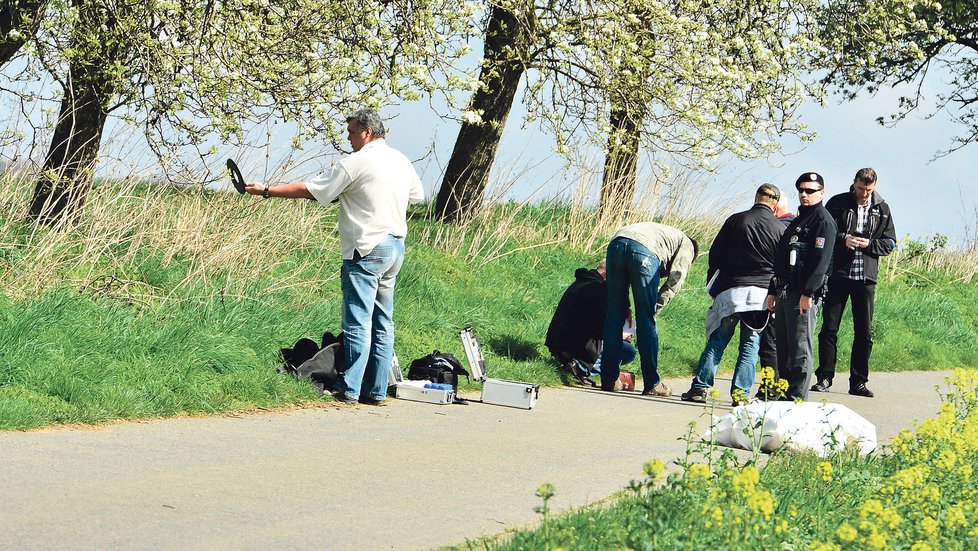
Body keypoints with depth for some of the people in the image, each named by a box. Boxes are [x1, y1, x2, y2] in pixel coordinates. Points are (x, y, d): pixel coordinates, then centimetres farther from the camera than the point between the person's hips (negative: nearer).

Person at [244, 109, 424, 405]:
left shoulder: (358, 162, -10)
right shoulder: (401, 161, 11)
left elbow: (310, 190, -9)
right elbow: (417, 194, 27)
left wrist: (266, 190, -1)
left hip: (367, 250, -8)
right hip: (396, 246, 8)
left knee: (358, 322, -6)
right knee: (383, 322, 9)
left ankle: (349, 389, -7)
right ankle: (376, 390, 10)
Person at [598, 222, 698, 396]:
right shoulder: (687, 246, 27)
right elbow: (676, 279, 8)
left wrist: (626, 304, 29)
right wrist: (656, 308, 8)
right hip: (644, 252, -5)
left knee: (614, 317, 13)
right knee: (646, 321, 5)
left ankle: (608, 379, 14)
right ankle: (652, 383, 10)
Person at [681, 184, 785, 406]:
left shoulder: (736, 221, 3)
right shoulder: (780, 229, 2)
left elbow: (715, 253, 6)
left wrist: (713, 284, 16)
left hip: (730, 290, 0)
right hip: (762, 294, 0)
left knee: (717, 341, 6)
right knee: (750, 344, 6)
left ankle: (700, 386, 2)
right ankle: (740, 391, -1)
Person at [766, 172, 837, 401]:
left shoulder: (824, 221, -6)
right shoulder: (797, 221, 23)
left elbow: (821, 260, -16)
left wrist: (808, 293, -22)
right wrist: (773, 292, 20)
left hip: (804, 295, -9)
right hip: (785, 292, 9)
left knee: (800, 348, -9)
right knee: (783, 346, 10)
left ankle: (797, 397, -8)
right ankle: (783, 395, 15)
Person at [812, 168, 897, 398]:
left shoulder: (882, 209, 8)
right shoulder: (838, 203, 2)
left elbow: (890, 242, 9)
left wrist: (869, 244, -10)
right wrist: (843, 239, -15)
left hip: (866, 277, 2)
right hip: (838, 274, -2)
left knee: (864, 333, 3)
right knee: (829, 327, -1)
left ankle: (858, 381, 9)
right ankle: (824, 377, 6)